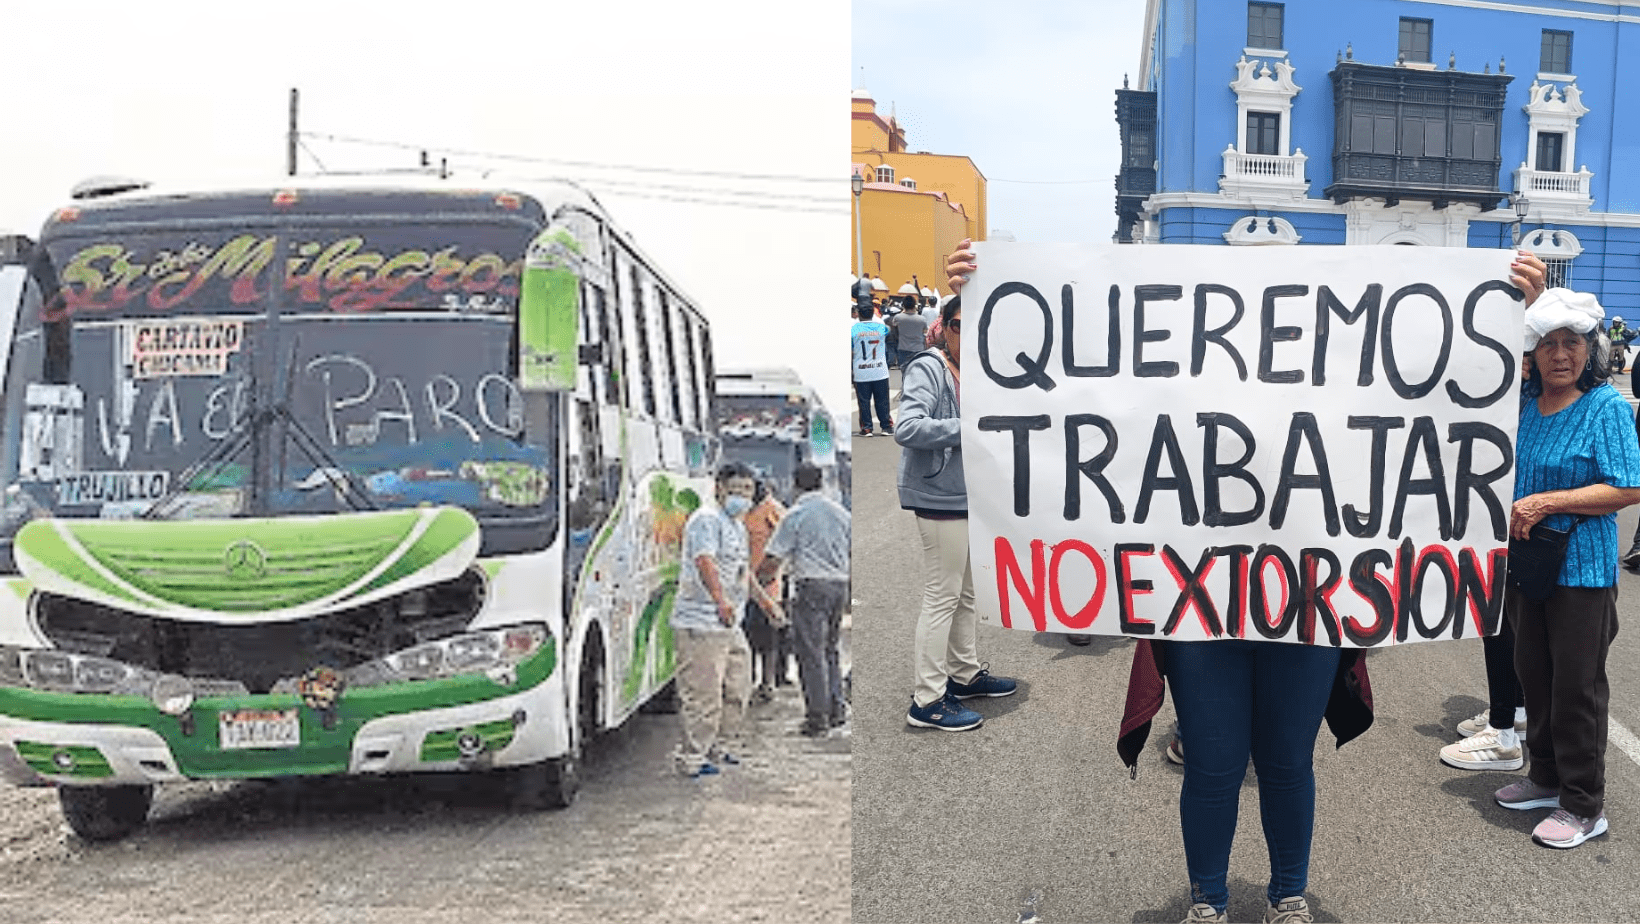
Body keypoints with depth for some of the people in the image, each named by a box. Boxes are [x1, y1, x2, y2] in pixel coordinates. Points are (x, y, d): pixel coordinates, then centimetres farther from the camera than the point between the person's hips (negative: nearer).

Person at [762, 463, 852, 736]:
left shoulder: (795, 515, -7)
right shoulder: (841, 512, 11)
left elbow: (774, 560, -9)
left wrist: (755, 576, 7)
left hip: (811, 586, -6)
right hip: (840, 584, 6)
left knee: (811, 653, -1)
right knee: (830, 650, 18)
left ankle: (818, 718, 0)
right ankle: (836, 708, 17)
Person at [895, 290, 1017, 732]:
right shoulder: (928, 368, -14)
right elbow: (908, 428, -27)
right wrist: (967, 428, -22)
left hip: (973, 496, 9)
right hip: (941, 499, -9)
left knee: (969, 592, 20)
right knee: (942, 597, -5)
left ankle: (966, 673, 35)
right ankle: (928, 701, 2)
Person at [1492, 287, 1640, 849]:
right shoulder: (1527, 406, 5)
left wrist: (1547, 502, -21)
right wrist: (1514, 516, 3)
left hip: (1582, 569, -6)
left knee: (1577, 686, 1)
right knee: (1533, 675, 16)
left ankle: (1585, 806, 13)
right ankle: (1546, 777, 33)